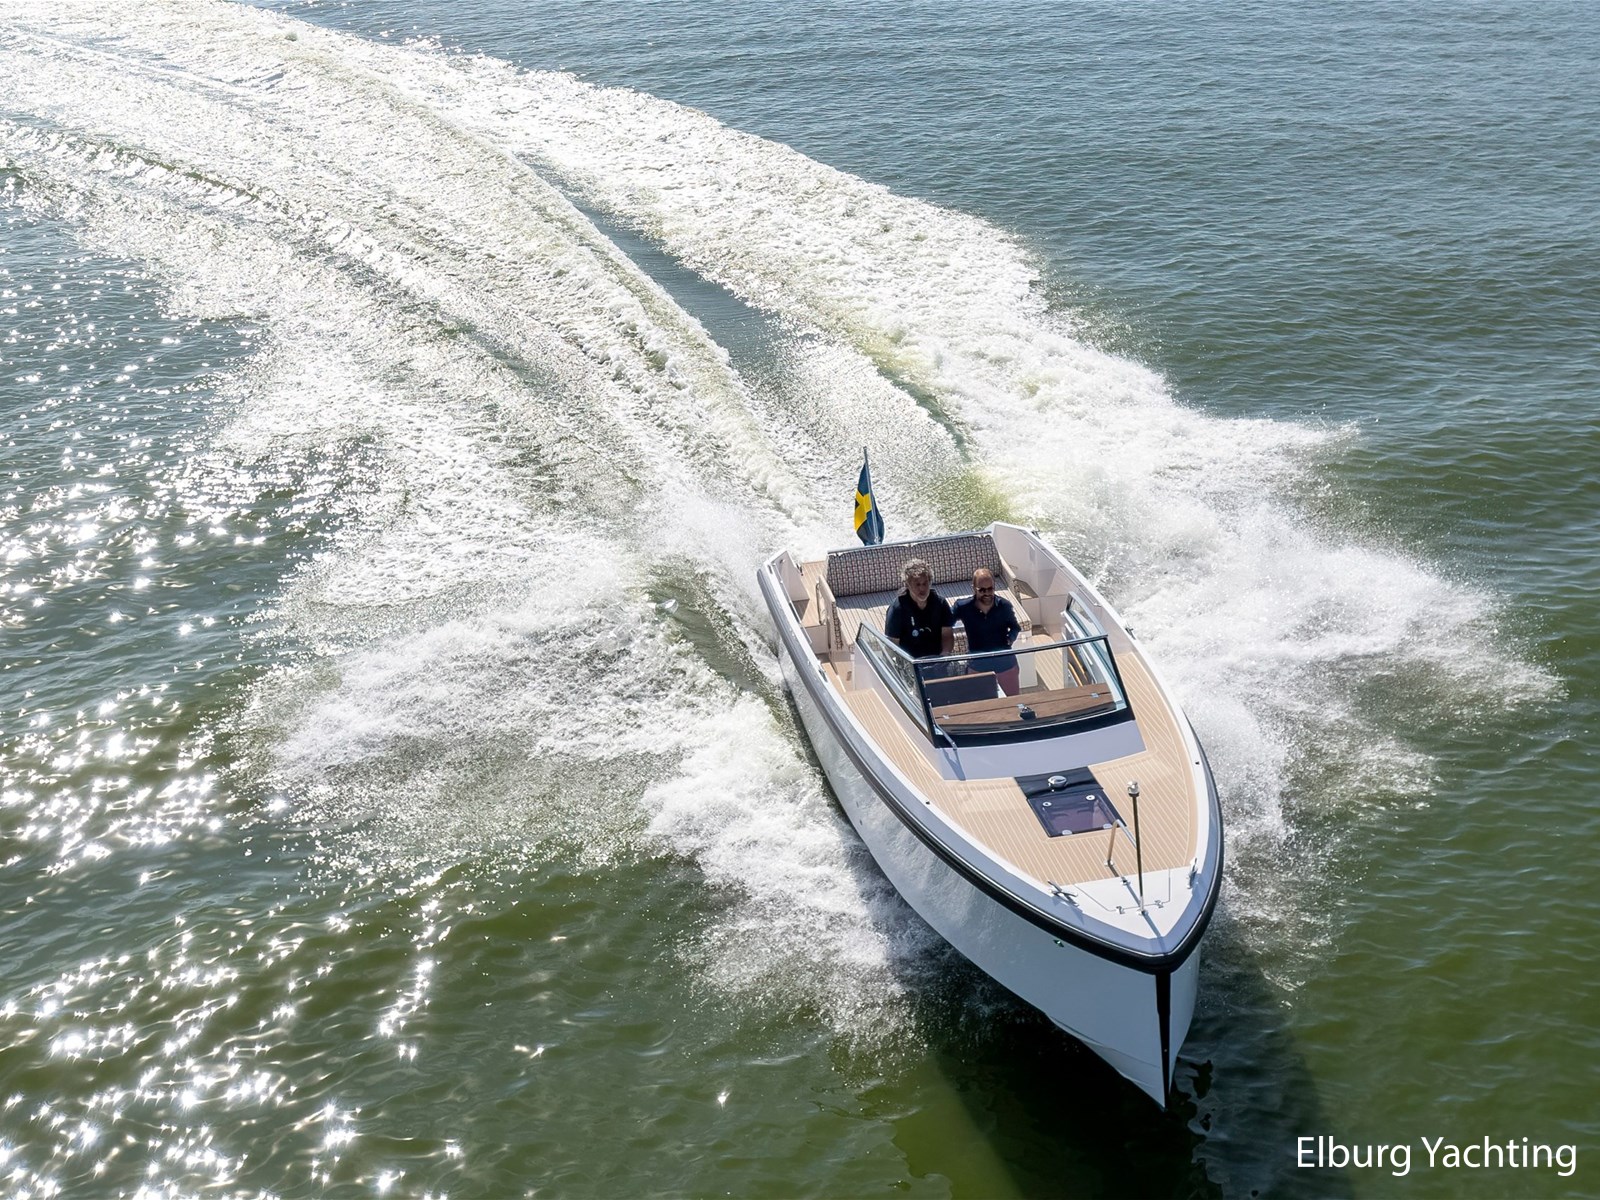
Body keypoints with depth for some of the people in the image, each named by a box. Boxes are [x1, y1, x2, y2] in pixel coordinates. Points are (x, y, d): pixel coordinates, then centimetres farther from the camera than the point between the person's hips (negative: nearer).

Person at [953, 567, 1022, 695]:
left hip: (1004, 660, 0)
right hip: (977, 663, 0)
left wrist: (1011, 637, -16)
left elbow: (1015, 626, 3)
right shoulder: (963, 607, -20)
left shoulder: (1004, 605, -16)